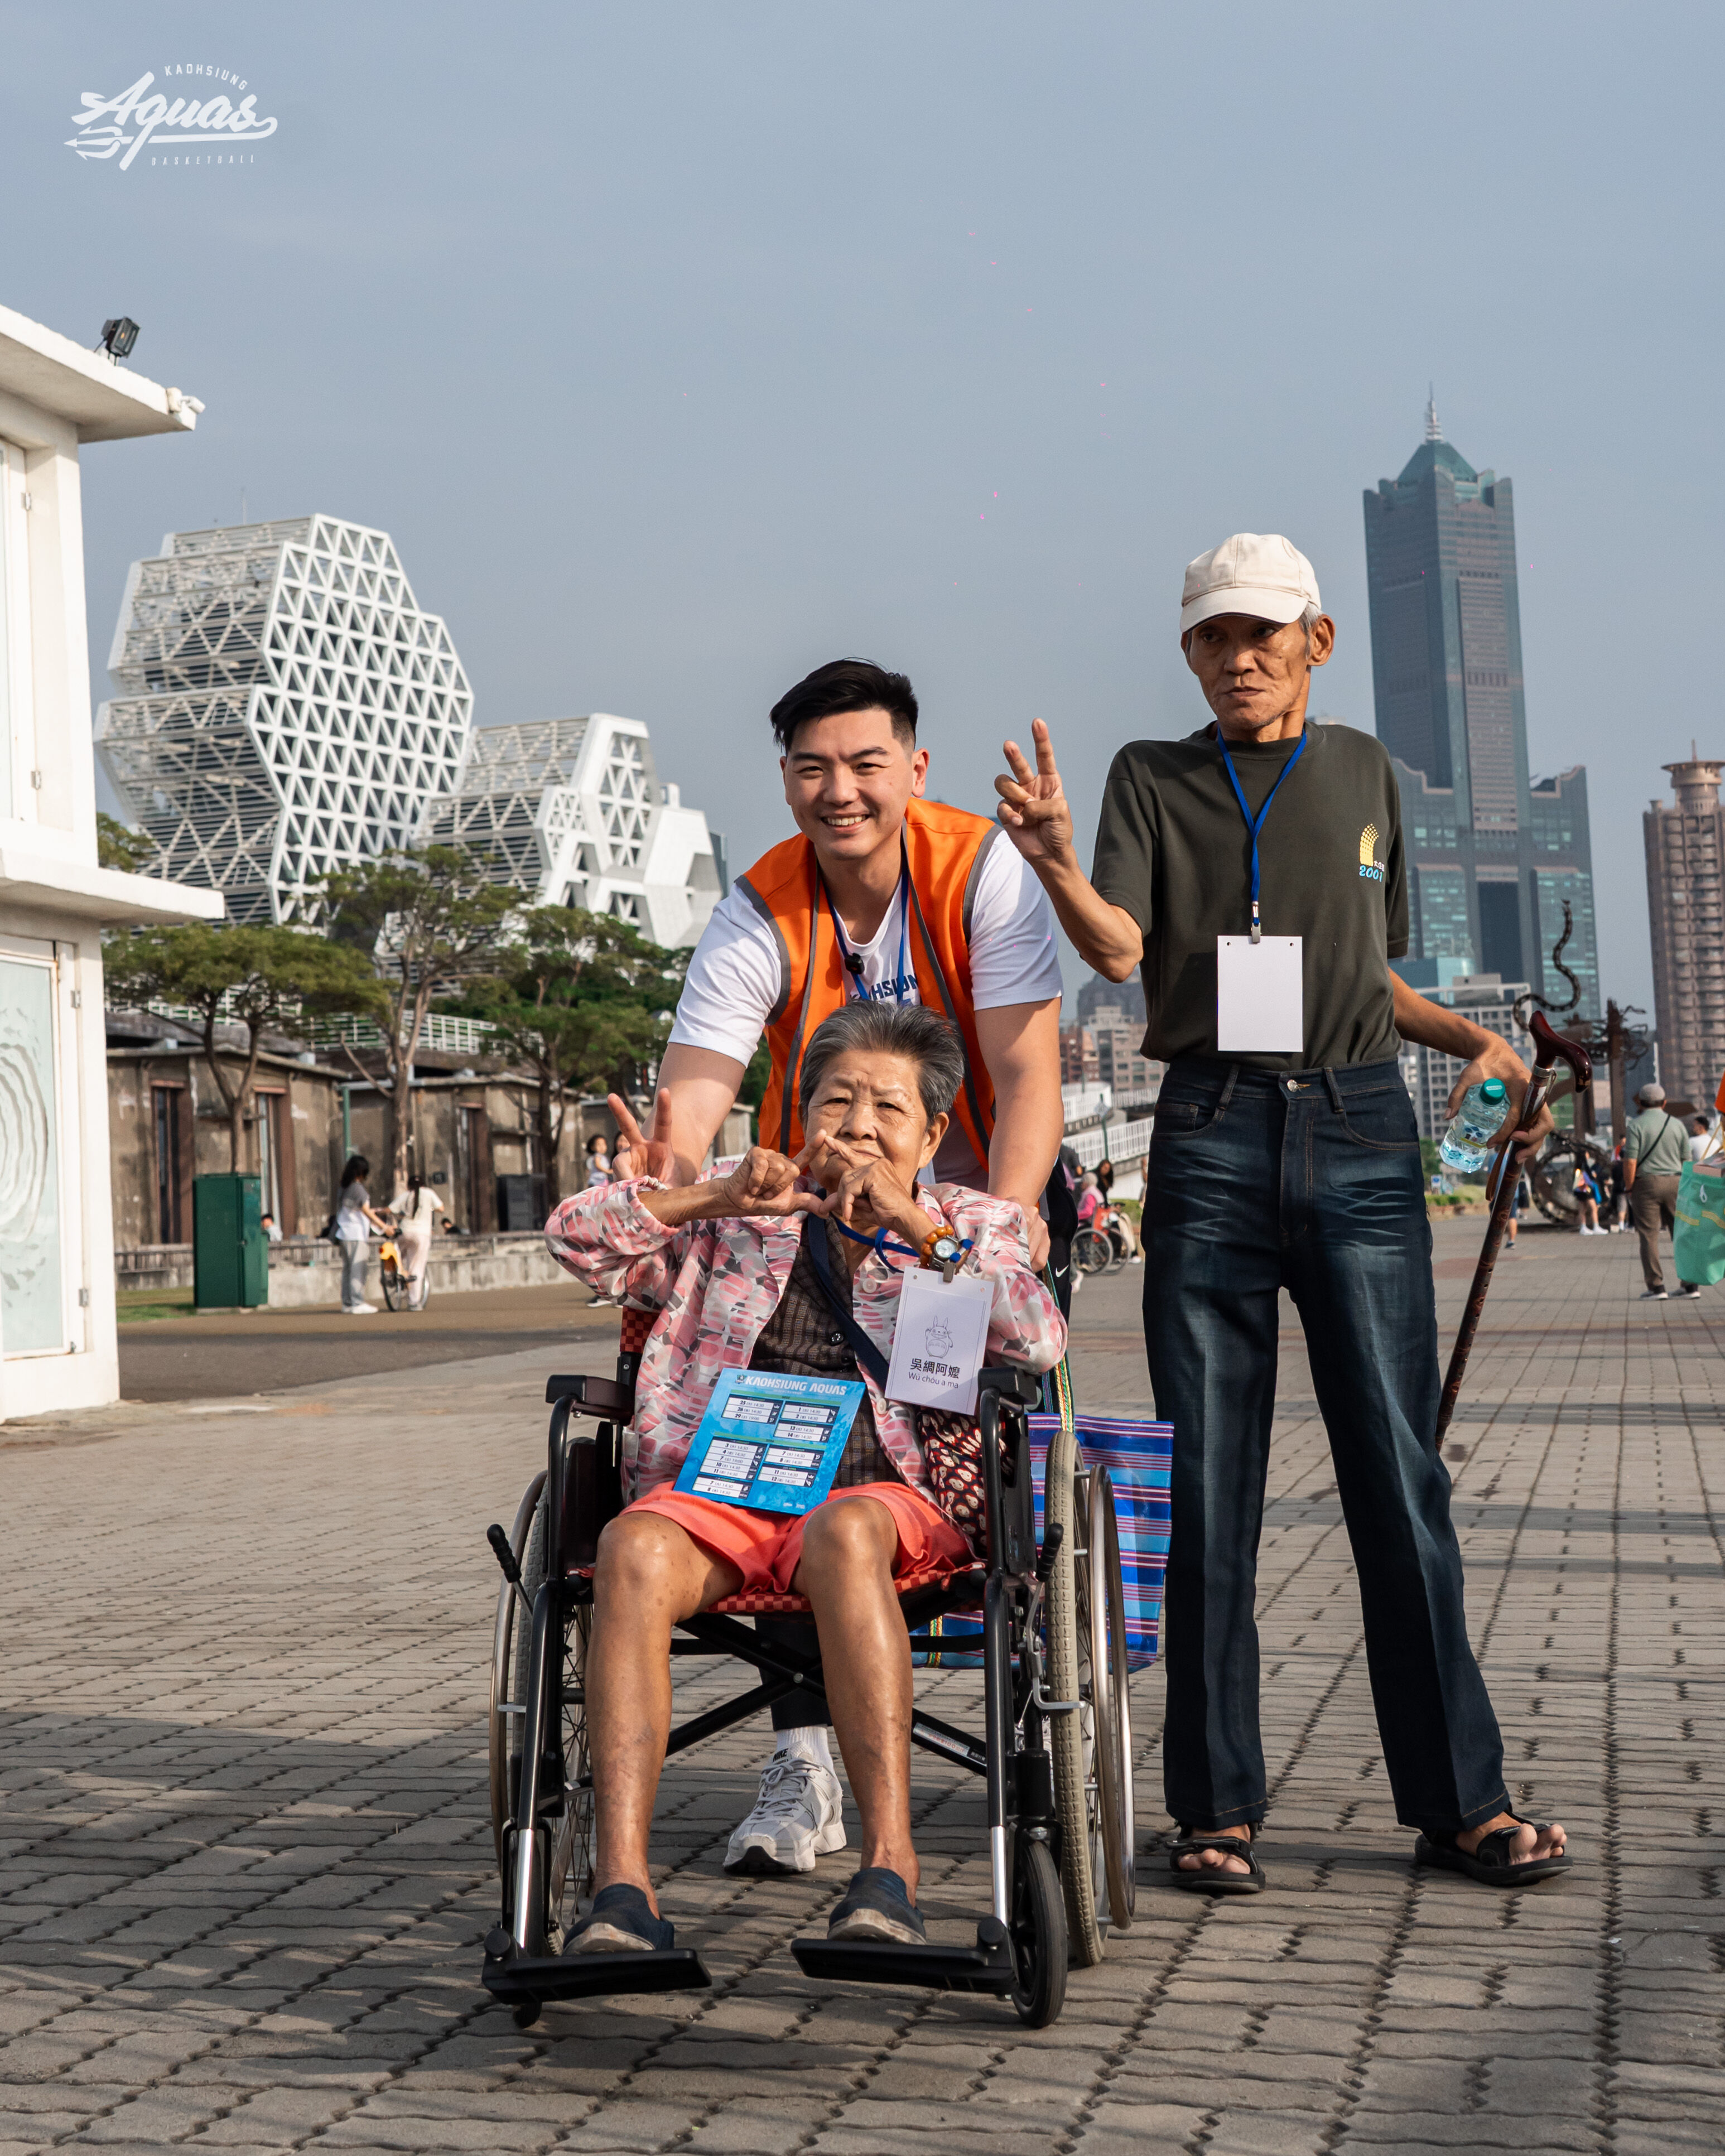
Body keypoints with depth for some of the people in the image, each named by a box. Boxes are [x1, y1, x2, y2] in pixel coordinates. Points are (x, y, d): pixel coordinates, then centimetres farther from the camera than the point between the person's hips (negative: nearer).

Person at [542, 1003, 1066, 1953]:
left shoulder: (971, 1225, 19)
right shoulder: (741, 1211, 22)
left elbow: (1041, 1338, -1)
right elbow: (577, 1238, 13)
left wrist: (913, 1226, -9)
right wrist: (712, 1197, -1)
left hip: (888, 1495, -1)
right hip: (721, 1486, 2)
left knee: (843, 1531, -39)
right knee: (633, 1547, -33)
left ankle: (890, 1863, -41)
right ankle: (620, 1887, -39)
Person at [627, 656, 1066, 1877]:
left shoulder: (984, 872, -15)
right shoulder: (759, 917, -10)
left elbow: (1028, 1075, -22)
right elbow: (688, 1103, -19)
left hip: (983, 1195, -1)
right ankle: (805, 1756, -12)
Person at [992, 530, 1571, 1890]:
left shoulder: (1364, 773, 16)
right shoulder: (1155, 779, 10)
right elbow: (1121, 949, -6)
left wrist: (1473, 1039, 5)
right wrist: (1054, 862, -25)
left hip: (1359, 1130, 1)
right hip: (1213, 1138, -1)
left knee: (1400, 1467, -1)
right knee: (1210, 1482, 0)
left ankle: (1461, 1798, 7)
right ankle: (1218, 1808, 7)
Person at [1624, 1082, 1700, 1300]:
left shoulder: (1637, 1125, -4)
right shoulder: (1677, 1124, 8)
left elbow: (1630, 1161, -12)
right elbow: (1686, 1160, 8)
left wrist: (1629, 1188, -4)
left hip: (1646, 1183, -3)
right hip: (1675, 1183, 3)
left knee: (1649, 1236, -1)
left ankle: (1656, 1287, -4)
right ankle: (1690, 1285, 7)